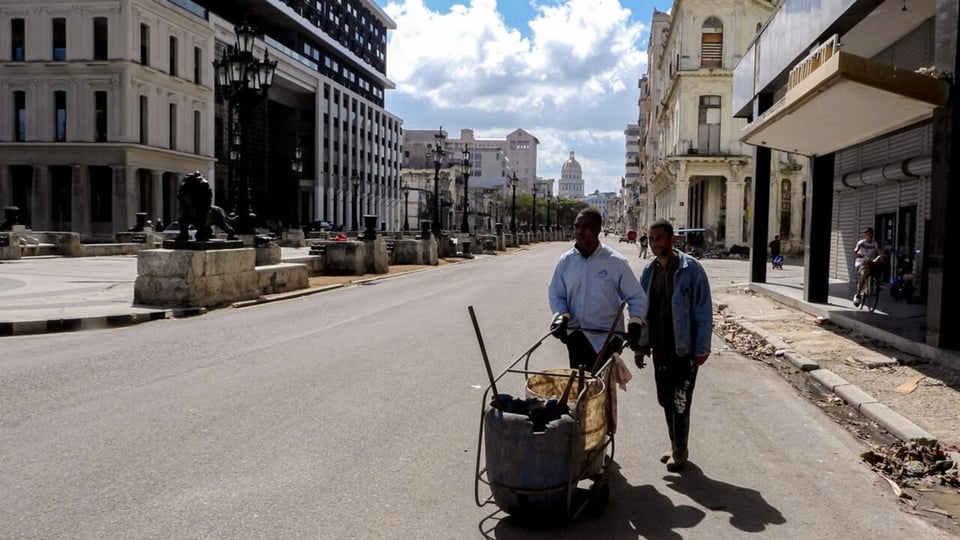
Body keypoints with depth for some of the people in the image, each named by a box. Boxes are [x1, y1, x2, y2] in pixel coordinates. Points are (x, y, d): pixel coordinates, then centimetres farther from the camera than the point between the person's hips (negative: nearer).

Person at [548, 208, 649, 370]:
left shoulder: (616, 262, -10)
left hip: (607, 339, -3)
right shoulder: (566, 261, -1)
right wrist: (561, 316, -13)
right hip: (576, 337, 3)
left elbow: (637, 297, -3)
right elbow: (556, 295, 6)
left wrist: (635, 322, -20)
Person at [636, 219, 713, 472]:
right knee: (665, 400, 14)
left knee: (680, 402, 0)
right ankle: (676, 447, 30)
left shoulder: (690, 269, -10)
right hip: (660, 349, 6)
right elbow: (642, 310, 12)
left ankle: (680, 451, 15)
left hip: (685, 349, -6)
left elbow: (704, 311, -10)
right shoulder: (649, 271, 6)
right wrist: (640, 346, 11)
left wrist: (702, 348, -12)